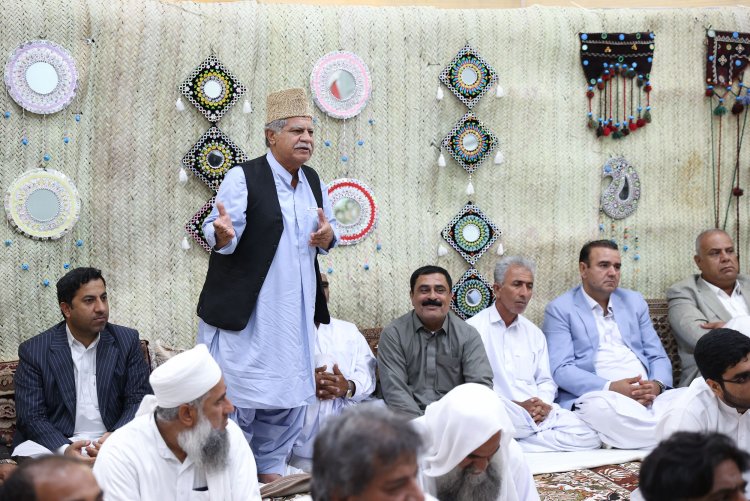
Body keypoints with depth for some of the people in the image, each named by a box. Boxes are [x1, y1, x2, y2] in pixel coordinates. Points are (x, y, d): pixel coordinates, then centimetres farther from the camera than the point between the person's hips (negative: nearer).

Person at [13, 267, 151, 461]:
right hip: (56, 443, -1)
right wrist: (65, 450, -23)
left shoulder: (127, 341, 8)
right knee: (23, 456, -32)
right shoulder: (33, 351, 3)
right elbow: (31, 416, -3)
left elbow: (139, 400, 4)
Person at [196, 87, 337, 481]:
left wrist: (328, 237, -3)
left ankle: (270, 471, 29)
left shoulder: (313, 182, 9)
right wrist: (222, 234, -42)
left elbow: (329, 226, 20)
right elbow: (217, 235, -18)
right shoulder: (243, 178, -11)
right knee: (235, 395, -2)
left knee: (290, 396, 14)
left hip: (295, 312, 7)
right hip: (244, 311, -7)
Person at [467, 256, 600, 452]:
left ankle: (513, 447, -21)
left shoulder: (534, 333, 25)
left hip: (540, 412, 8)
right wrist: (518, 406, -15)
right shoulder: (474, 328, 3)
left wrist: (543, 404, -3)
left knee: (589, 437, -23)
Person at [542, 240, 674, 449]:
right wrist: (611, 388, -20)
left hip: (649, 396, 3)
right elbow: (561, 369, -6)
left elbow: (658, 357, 18)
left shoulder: (634, 301, 21)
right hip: (596, 396, -3)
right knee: (603, 408, -40)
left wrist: (657, 385, -8)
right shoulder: (560, 309, 6)